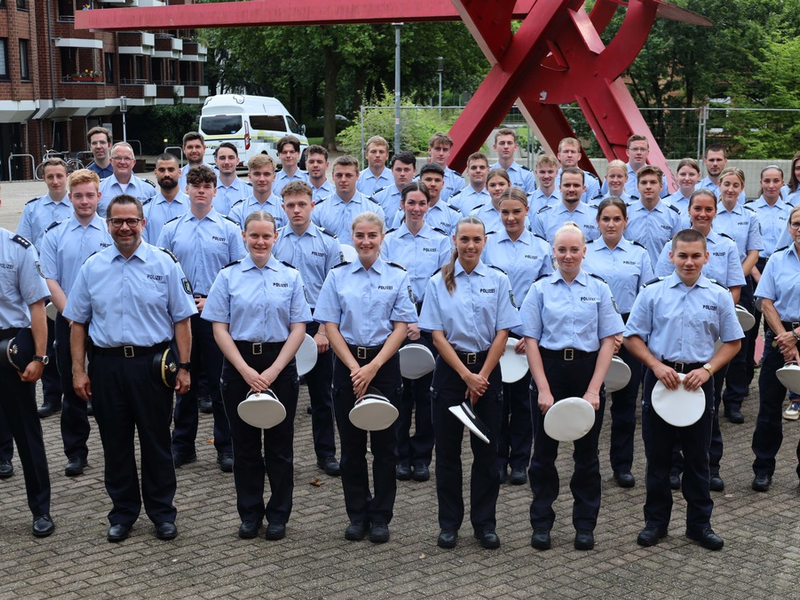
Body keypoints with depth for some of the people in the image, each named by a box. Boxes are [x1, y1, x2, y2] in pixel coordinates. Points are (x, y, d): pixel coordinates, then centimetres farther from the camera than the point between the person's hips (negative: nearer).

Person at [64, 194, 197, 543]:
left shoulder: (164, 264, 0)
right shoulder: (92, 267, 6)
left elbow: (181, 319, 0)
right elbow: (78, 322, 8)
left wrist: (183, 367, -6)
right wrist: (78, 370, 2)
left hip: (152, 363, -2)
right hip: (106, 365, 2)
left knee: (156, 441, 7)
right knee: (115, 443, 10)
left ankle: (162, 512, 20)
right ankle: (123, 513, 24)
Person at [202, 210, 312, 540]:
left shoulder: (290, 277, 4)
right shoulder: (228, 276, 2)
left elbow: (298, 328, -1)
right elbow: (220, 328, -2)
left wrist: (273, 371, -12)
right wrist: (246, 370, -13)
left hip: (280, 364, 0)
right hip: (239, 366, 0)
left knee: (279, 444, 5)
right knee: (244, 443, 8)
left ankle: (278, 515, 17)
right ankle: (250, 514, 20)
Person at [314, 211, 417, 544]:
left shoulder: (397, 276, 2)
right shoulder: (337, 276, 3)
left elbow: (401, 327, -3)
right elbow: (331, 327, 0)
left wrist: (373, 367, -13)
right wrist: (354, 367, -11)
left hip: (385, 363, -1)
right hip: (347, 363, 1)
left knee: (383, 443, 3)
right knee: (351, 444, 6)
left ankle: (380, 517, 14)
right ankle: (357, 515, 18)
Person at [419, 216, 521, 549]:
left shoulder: (498, 281, 3)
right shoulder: (438, 283, 1)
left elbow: (502, 333, -1)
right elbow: (437, 335, -3)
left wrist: (482, 376, -9)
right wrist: (466, 375, -12)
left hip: (487, 369, 0)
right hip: (450, 370, 0)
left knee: (486, 449, 4)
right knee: (448, 450, 4)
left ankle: (485, 523, 16)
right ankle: (449, 524, 16)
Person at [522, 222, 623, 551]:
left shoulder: (599, 289, 3)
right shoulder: (540, 289, 3)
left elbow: (608, 341, 0)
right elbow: (531, 340, -1)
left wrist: (594, 389, -9)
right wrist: (544, 389, -10)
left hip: (587, 370, 0)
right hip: (549, 369, 0)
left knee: (586, 453, 9)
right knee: (544, 452, 6)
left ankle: (585, 525, 20)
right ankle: (541, 524, 18)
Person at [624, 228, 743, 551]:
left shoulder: (719, 296, 2)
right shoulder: (652, 293, 0)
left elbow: (732, 342, 5)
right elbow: (633, 337, 2)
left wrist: (707, 369, -10)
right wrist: (657, 366, -12)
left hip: (698, 379, 0)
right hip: (661, 376, 0)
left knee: (697, 455, 8)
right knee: (657, 454, 7)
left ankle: (700, 522, 19)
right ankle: (656, 520, 19)